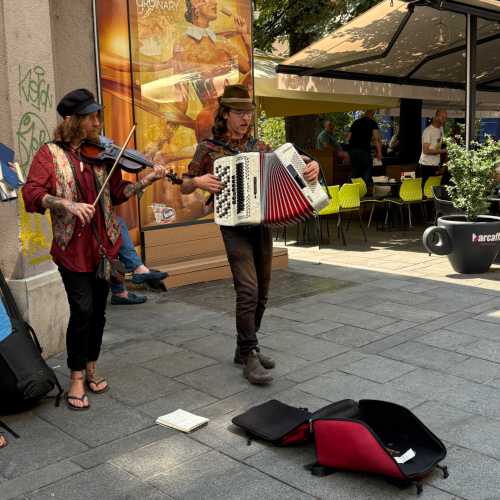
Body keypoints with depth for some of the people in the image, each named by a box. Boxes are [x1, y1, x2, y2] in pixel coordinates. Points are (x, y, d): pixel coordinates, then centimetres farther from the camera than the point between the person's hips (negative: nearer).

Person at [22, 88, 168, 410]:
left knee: (98, 310, 12)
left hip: (104, 245, 4)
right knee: (82, 310, -8)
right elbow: (31, 194, -13)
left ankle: (91, 368, 30)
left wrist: (146, 181, -9)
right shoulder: (50, 154, -4)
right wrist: (66, 204, -27)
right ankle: (77, 378, 9)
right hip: (71, 247, -4)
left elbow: (117, 193, 5)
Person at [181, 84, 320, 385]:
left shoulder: (259, 147, 10)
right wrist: (199, 181, -18)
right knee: (248, 290, -16)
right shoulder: (208, 149, -1)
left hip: (262, 227, 5)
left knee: (262, 293, 9)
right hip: (235, 228, -5)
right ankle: (249, 357, -6)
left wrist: (312, 166, -7)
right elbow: (184, 187, 4)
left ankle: (246, 348, 25)